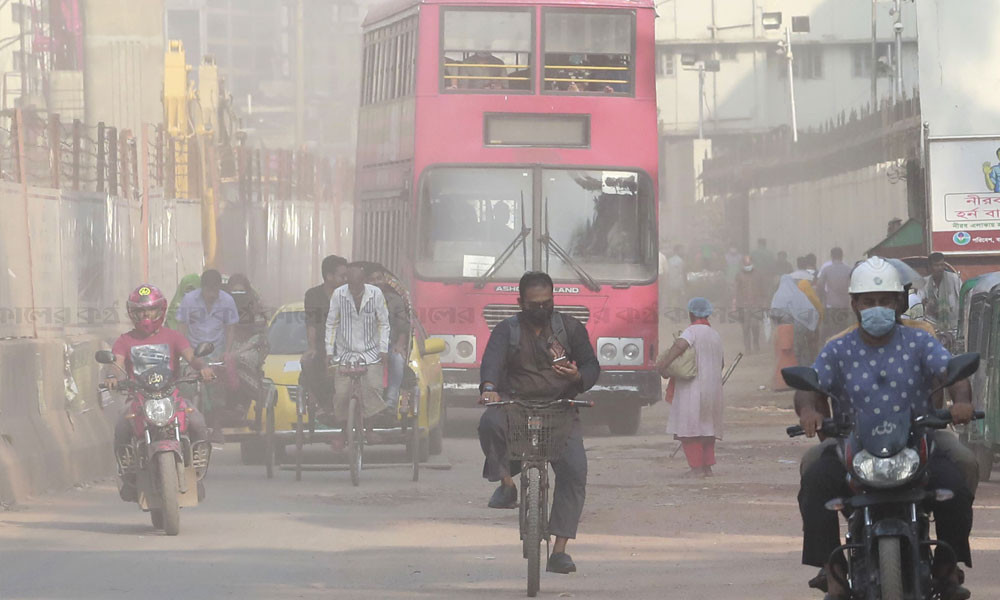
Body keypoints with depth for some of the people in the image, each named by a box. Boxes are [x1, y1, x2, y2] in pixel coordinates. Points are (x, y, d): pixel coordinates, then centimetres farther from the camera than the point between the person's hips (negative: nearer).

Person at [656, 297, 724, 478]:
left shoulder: (693, 331, -9)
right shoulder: (716, 335, 15)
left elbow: (680, 344, -29)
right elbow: (720, 363, 23)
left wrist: (664, 363, -27)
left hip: (693, 388, -8)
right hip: (713, 387, 8)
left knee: (689, 429, -5)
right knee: (707, 428, 14)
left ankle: (697, 467, -9)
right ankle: (708, 466, 12)